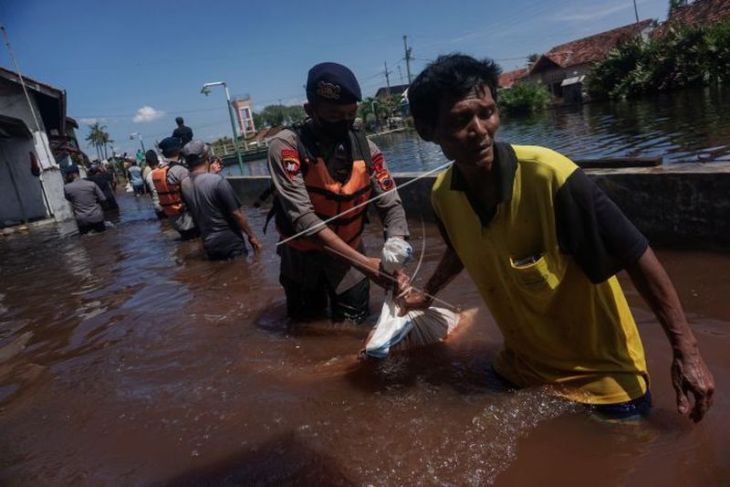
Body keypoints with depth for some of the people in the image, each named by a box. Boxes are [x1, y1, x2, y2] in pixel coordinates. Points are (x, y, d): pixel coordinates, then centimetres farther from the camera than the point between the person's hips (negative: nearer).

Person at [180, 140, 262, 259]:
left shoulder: (184, 185, 0)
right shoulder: (217, 181, -20)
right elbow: (236, 214, -18)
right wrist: (251, 235, -5)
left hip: (209, 244, 6)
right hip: (230, 242, -6)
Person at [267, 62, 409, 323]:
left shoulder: (366, 147, -10)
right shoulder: (286, 146, -22)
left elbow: (391, 205, -10)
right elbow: (303, 218, -29)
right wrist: (364, 263, -35)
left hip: (349, 253, 2)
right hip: (302, 255, -2)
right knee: (306, 324, 18)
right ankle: (313, 300, 46)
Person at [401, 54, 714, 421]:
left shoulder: (549, 175, -30)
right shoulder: (442, 194, -12)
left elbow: (636, 257, -21)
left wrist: (685, 350, -18)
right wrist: (426, 294, 15)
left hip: (602, 373, -4)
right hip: (522, 367, 5)